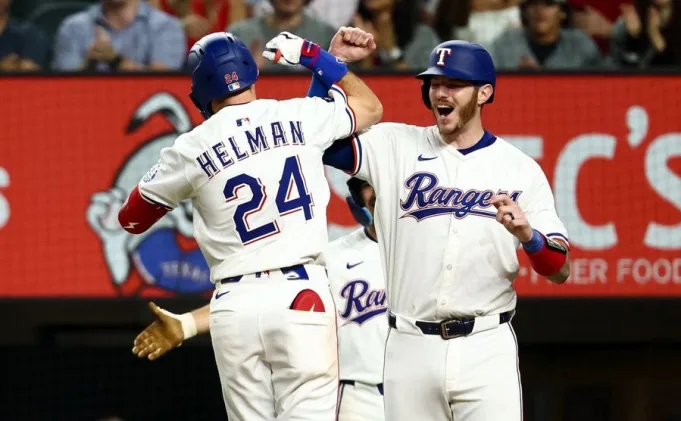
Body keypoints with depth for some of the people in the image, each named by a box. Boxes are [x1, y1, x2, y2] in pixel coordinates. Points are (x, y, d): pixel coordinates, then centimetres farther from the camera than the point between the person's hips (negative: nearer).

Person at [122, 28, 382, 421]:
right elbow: (371, 108, 23)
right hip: (301, 297, -1)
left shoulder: (191, 149, 2)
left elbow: (132, 219, 16)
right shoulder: (300, 117, 2)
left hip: (236, 304, 1)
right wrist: (317, 56, 29)